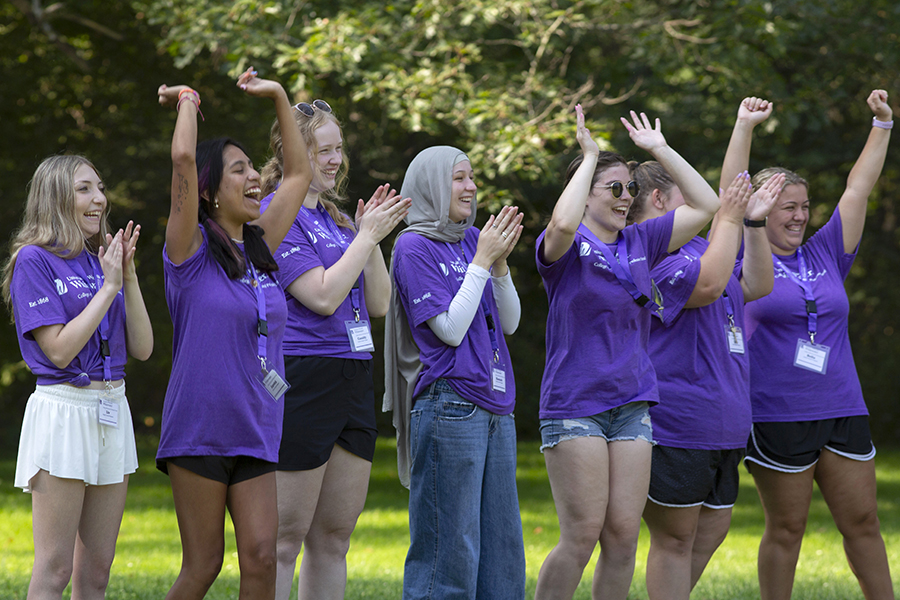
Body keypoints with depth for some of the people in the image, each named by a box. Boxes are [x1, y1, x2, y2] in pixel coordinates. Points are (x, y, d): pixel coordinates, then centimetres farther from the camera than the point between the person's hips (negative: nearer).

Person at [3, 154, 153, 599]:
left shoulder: (101, 261, 11)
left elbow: (142, 347, 6)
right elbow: (59, 349, -15)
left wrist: (128, 276, -3)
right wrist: (109, 286, -12)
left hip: (112, 410, 7)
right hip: (62, 409, -7)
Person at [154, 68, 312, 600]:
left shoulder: (259, 249, 12)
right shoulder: (192, 251, -4)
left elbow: (299, 174, 21)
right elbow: (183, 159, -17)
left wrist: (279, 98, 20)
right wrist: (187, 101, -1)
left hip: (255, 431, 5)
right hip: (199, 429, -5)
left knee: (261, 556, -5)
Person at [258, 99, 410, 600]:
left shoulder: (336, 217, 15)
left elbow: (378, 304, 13)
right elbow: (322, 296, -17)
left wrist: (372, 237, 2)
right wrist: (367, 236, -10)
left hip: (354, 380, 8)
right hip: (302, 379, -8)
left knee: (335, 535, 10)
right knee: (285, 537, -6)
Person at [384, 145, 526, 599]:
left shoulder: (472, 240, 13)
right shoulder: (414, 246, -6)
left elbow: (509, 323, 12)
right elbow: (449, 329, -13)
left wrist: (500, 263, -2)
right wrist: (482, 260, -10)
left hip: (494, 407, 8)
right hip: (449, 404, -8)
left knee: (502, 545, 10)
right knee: (450, 547, -8)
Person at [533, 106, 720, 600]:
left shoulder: (639, 243, 13)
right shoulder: (566, 248, -4)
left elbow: (706, 206, 15)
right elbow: (563, 223, -30)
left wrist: (660, 149, 10)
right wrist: (589, 157, -18)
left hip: (632, 403, 6)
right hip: (574, 404, -6)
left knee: (624, 535, 1)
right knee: (582, 536, -10)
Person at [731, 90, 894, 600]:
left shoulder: (825, 256, 12)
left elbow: (858, 189, 13)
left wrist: (882, 125, 12)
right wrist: (745, 125, -7)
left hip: (841, 412, 4)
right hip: (777, 418, -4)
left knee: (863, 521, 5)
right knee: (786, 528, 1)